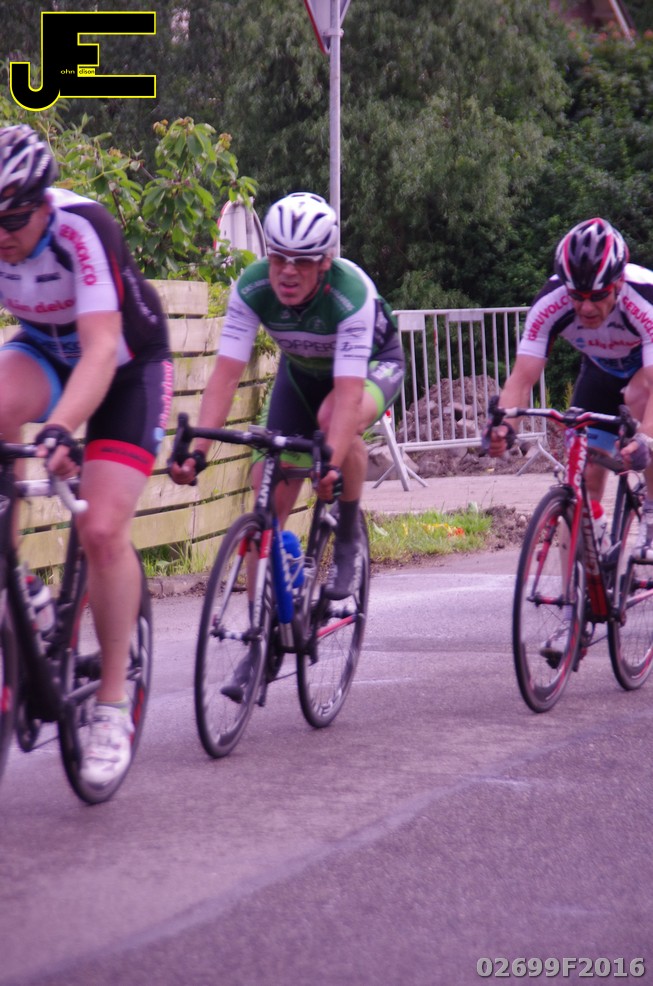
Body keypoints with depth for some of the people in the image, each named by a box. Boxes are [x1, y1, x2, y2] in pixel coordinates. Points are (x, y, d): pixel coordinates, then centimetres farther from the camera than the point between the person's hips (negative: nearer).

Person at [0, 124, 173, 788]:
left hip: (129, 365, -3)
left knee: (103, 529, -17)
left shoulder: (82, 229, -34)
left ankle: (112, 708, -3)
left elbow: (101, 348, -42)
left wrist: (58, 431, -57)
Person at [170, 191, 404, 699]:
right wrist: (197, 449, -43)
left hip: (374, 363, -4)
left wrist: (331, 464, -57)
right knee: (268, 494, -8)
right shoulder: (252, 288, -28)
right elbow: (227, 372, -30)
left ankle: (350, 539, -13)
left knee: (334, 417, -38)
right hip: (302, 369, 4)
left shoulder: (352, 294, -38)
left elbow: (348, 392, -44)